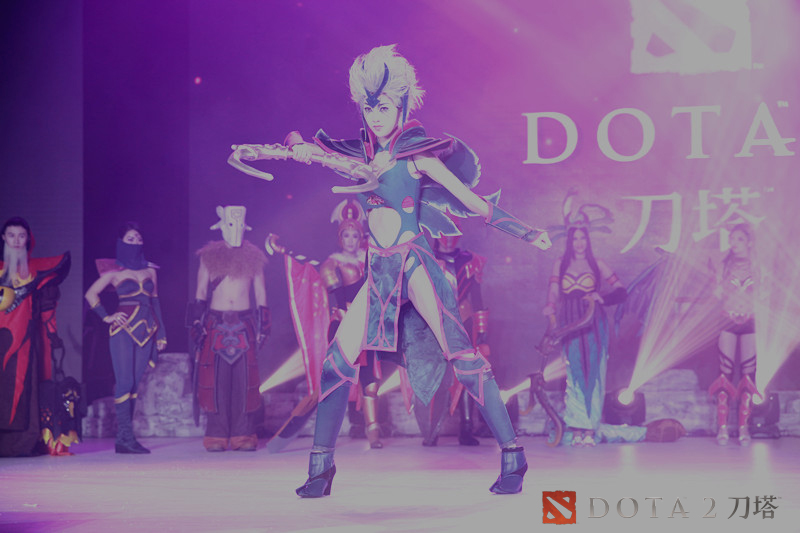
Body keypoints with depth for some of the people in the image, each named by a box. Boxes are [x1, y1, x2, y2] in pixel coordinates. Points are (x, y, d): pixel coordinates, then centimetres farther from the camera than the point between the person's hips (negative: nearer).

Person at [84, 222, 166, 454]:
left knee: (134, 384, 4)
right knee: (125, 382, -10)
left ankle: (123, 437, 7)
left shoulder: (150, 270, 14)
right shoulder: (114, 272, 2)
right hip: (123, 330, -4)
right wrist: (107, 317, -3)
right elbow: (91, 294, 5)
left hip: (146, 330, 4)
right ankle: (126, 437, -12)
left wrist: (161, 333, 14)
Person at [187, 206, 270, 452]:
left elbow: (261, 294, 11)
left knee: (244, 380, -4)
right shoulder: (209, 257, 6)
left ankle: (244, 436, -1)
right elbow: (200, 292, 7)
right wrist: (197, 321, -1)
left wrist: (263, 324, 6)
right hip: (217, 325, -1)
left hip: (244, 325, 1)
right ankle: (217, 436, -2)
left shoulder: (253, 258, 9)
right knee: (216, 380, -6)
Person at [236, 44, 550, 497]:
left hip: (414, 264, -5)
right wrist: (297, 146, -11)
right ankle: (321, 465, 7)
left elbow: (471, 201, -3)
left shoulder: (417, 155, -3)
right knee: (339, 361, -3)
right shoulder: (363, 155, 10)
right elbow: (301, 147, 12)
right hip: (379, 272, 5)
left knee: (462, 354, -14)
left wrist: (527, 232, -7)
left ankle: (513, 455, -9)